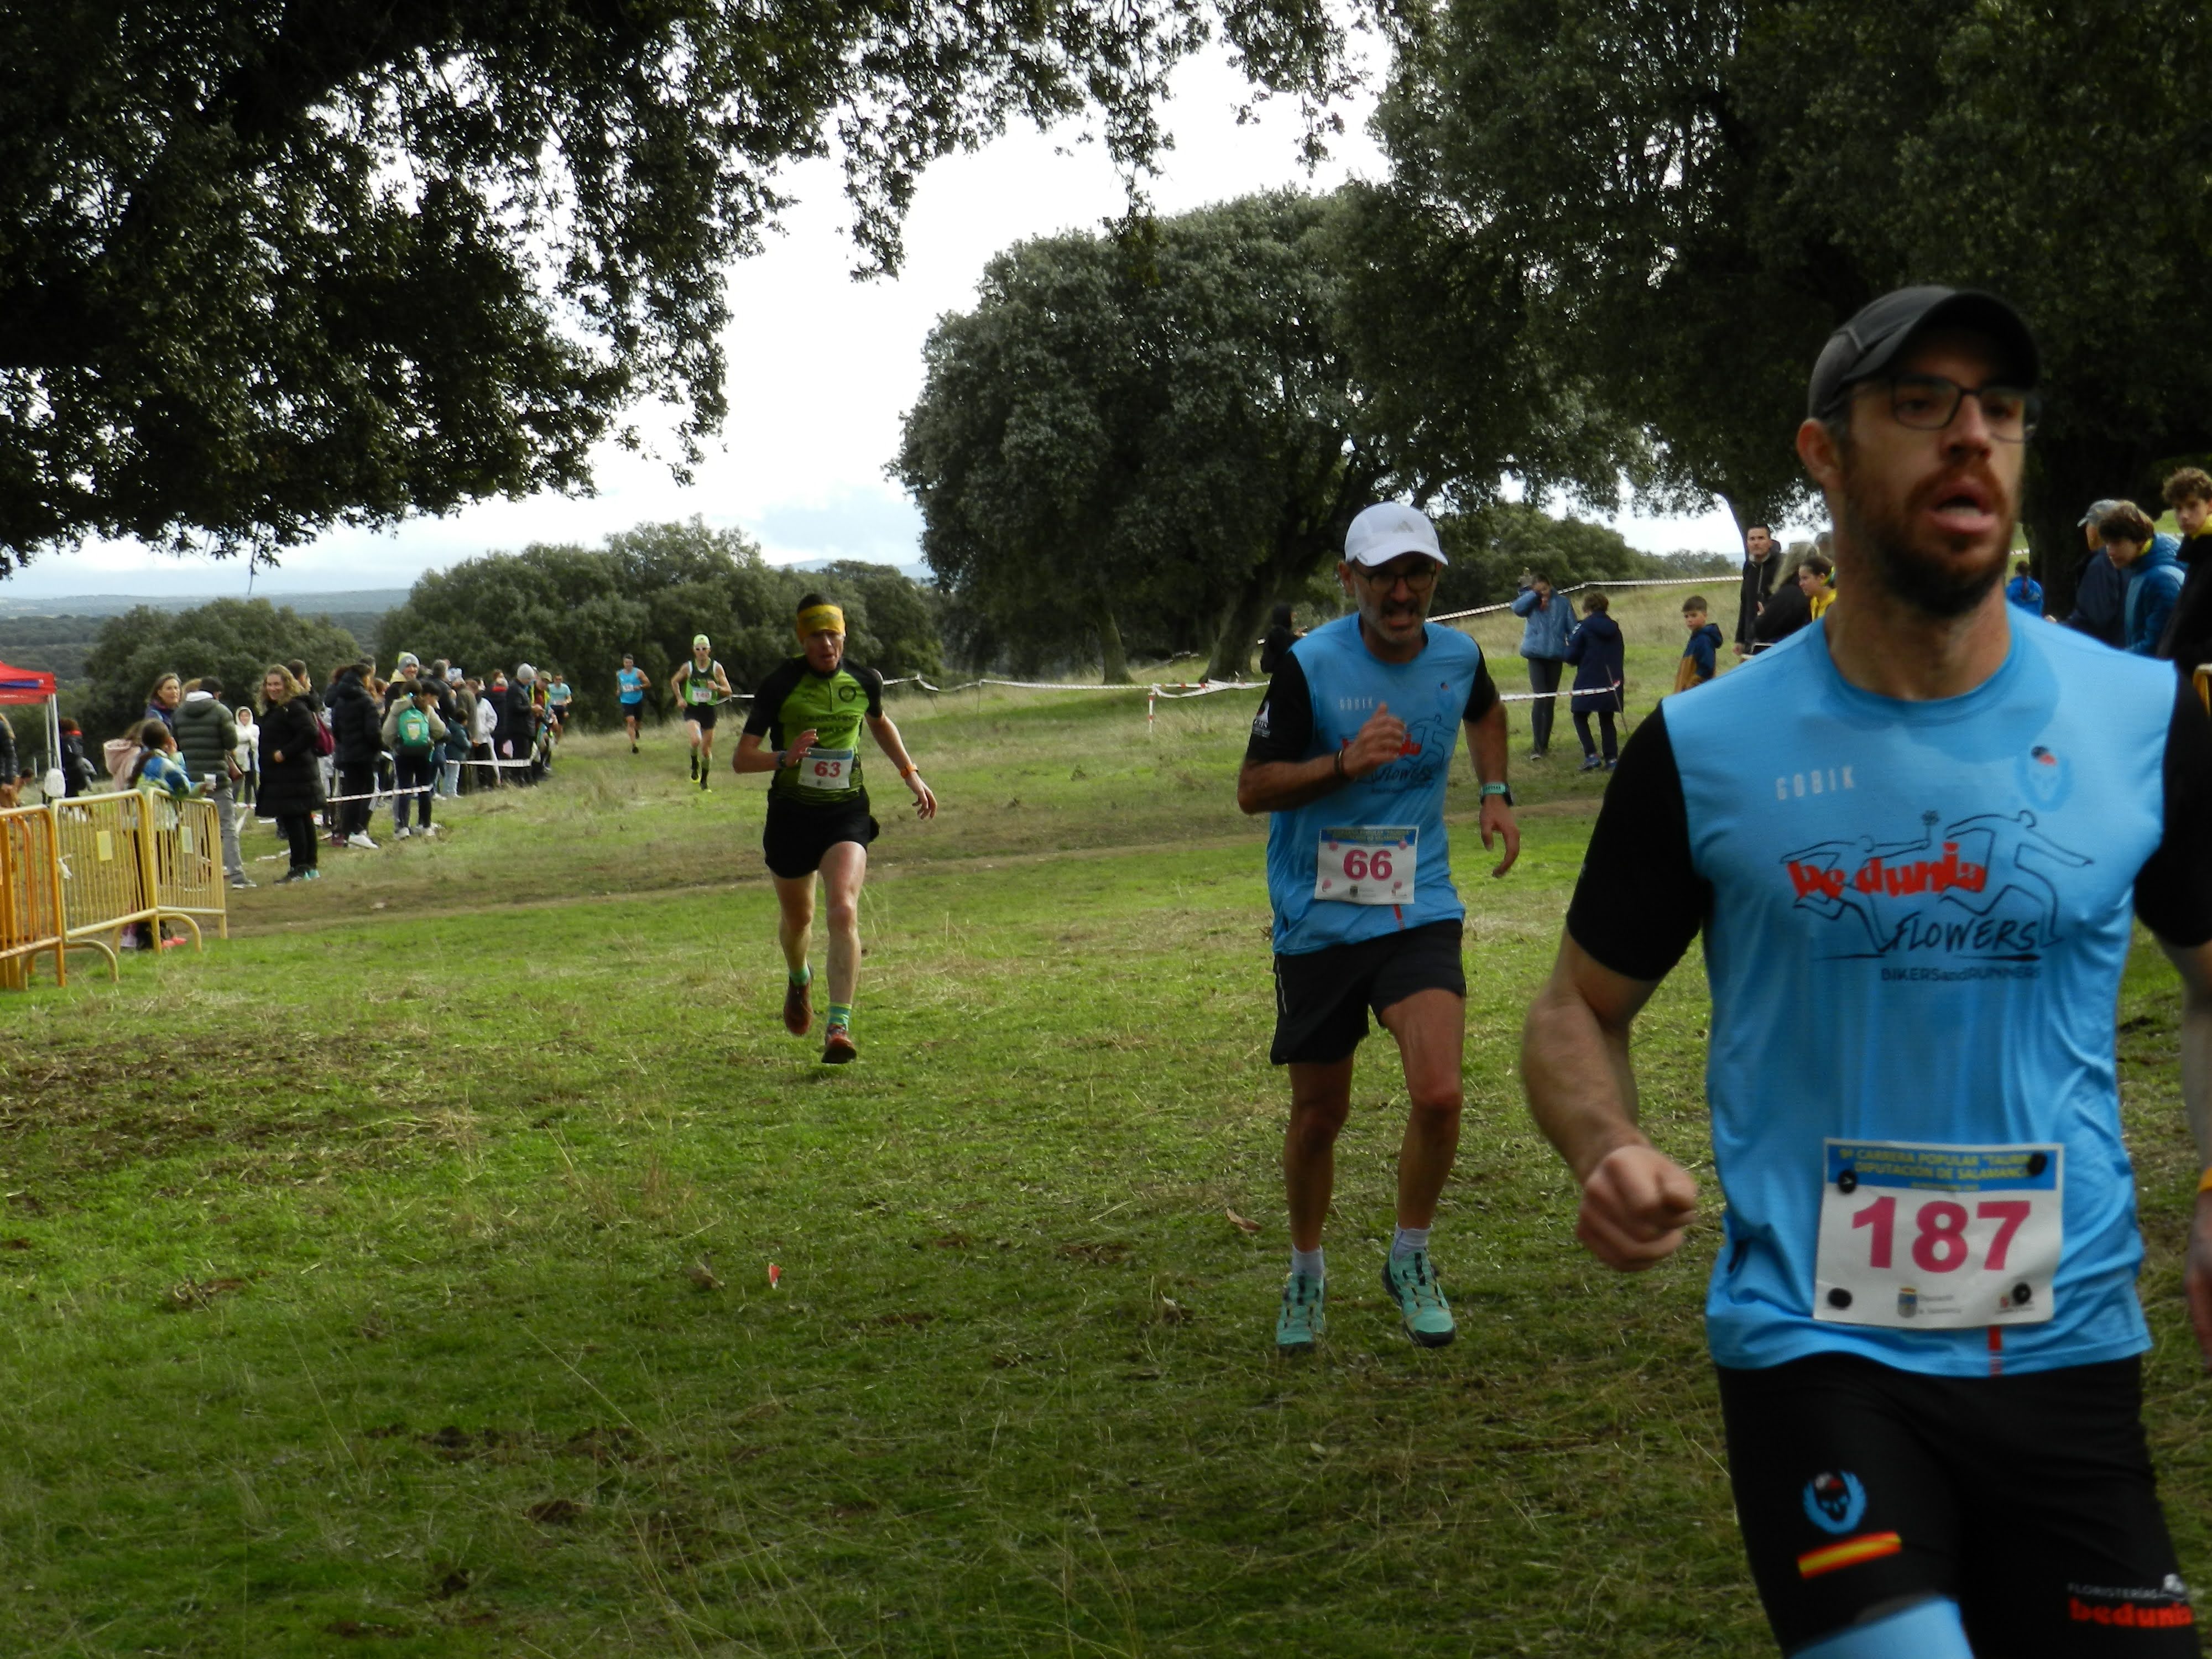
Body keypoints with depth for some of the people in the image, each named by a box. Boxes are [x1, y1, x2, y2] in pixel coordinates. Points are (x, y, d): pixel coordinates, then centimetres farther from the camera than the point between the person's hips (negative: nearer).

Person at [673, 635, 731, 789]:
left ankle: (704, 781, 25)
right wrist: (680, 698, 1)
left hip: (709, 711, 1)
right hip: (692, 709, -1)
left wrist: (717, 688, -23)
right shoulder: (688, 667, -4)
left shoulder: (716, 668, -4)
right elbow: (675, 681, 15)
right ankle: (695, 767, 2)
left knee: (707, 750, 6)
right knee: (696, 740, -27)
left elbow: (728, 691, -2)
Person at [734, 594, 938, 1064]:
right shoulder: (779, 686, -10)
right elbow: (741, 759, -11)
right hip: (791, 814, 0)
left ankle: (839, 1027, -25)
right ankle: (799, 980, 53)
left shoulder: (864, 681, 0)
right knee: (797, 918, 17)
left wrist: (910, 773, 18)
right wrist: (784, 757, -30)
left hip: (847, 814, 0)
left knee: (844, 912, -21)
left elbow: (879, 723, 24)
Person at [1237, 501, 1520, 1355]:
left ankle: (1410, 1259, 8)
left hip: (1418, 911, 2)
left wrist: (1495, 793, 12)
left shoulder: (1459, 656, 0)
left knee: (1438, 1094, -18)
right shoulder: (1309, 666, -13)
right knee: (1319, 1115, 9)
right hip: (1316, 922, -1)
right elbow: (1252, 787, -10)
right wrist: (1345, 762, -24)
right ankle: (1306, 1273, 34)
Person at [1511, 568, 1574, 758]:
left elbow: (1572, 629, 5)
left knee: (1550, 701, 9)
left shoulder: (1562, 602, 4)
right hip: (1536, 655, -2)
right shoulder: (1530, 602, 3)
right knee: (1540, 698, -15)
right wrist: (1535, 595, -16)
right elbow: (1517, 608, -19)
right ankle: (1538, 746, -16)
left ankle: (1545, 744, 19)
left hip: (1555, 656, 2)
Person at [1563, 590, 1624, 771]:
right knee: (1607, 720, 12)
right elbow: (1621, 654, 16)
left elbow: (1572, 656, -8)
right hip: (1611, 683, 5)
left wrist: (1569, 646, 13)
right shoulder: (1614, 629, 8)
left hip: (1588, 682, -5)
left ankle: (1591, 755, -6)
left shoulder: (1583, 628, -9)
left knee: (1580, 717, 9)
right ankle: (1612, 759, 3)